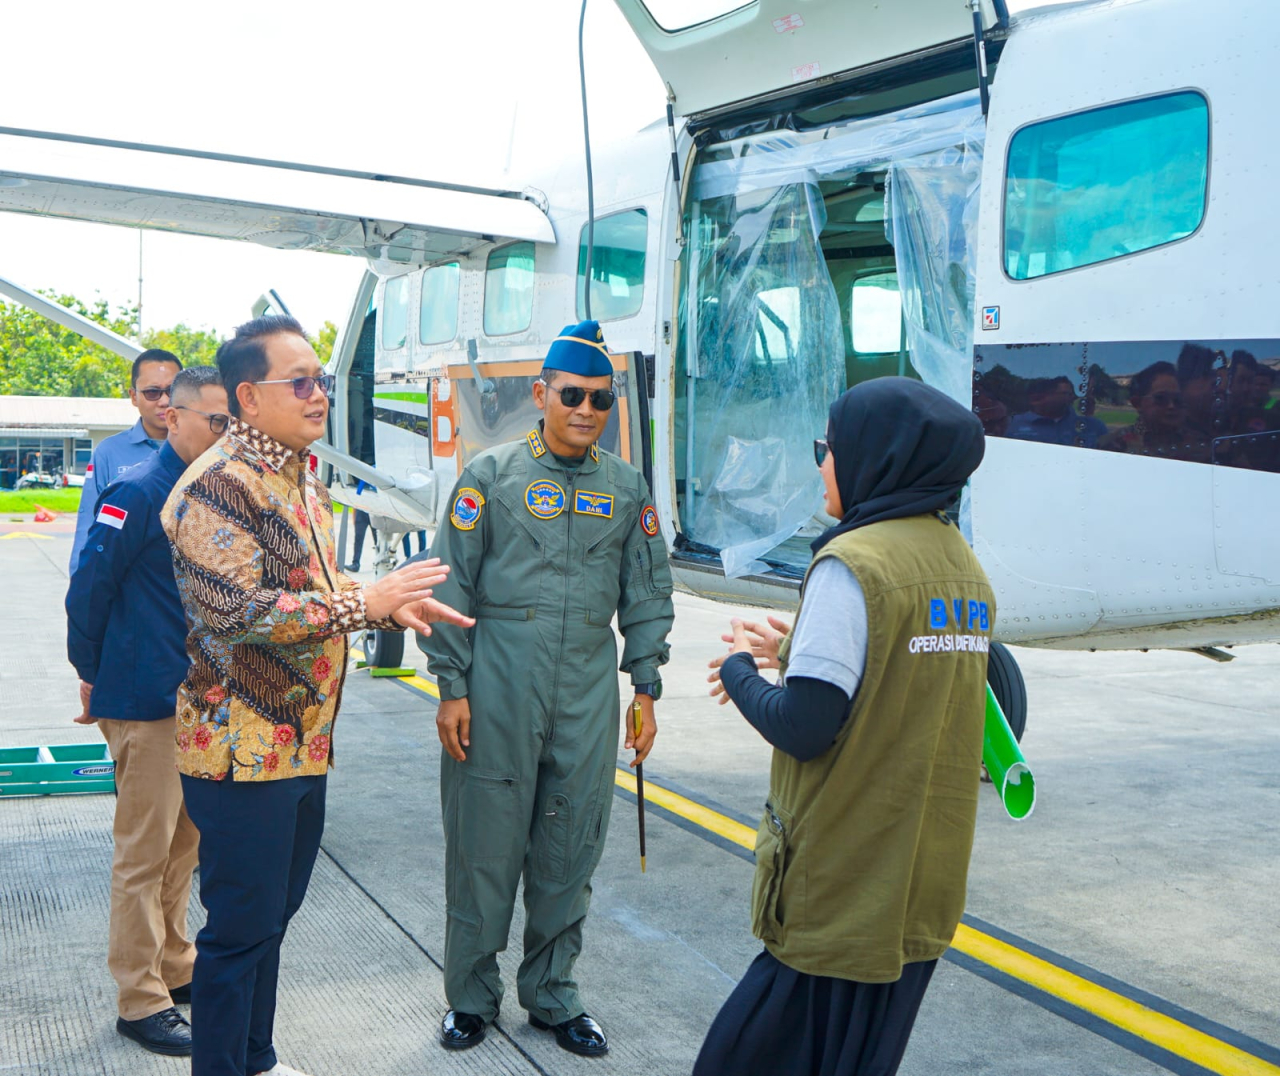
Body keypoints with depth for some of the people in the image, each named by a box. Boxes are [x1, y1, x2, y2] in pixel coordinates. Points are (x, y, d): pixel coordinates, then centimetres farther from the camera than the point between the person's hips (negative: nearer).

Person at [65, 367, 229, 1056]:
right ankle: (140, 1001, 11)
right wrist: (91, 675, -4)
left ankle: (176, 969, 32)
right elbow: (88, 586, -13)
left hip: (199, 699, 8)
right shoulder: (138, 493, -15)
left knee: (182, 845, 18)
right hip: (146, 701, -8)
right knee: (144, 853, 1)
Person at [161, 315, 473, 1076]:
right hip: (245, 748, -9)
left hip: (305, 743, 9)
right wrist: (365, 603, -25)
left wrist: (393, 606, 6)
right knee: (241, 927, 2)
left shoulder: (303, 479, 13)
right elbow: (236, 611, -27)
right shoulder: (218, 486, -17)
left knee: (275, 911, 20)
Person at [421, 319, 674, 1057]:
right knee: (483, 849, 5)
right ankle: (472, 997, 23)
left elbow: (647, 596, 13)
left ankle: (552, 994, 28)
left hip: (588, 700, 3)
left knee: (569, 854, 10)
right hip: (497, 694, -2)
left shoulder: (628, 487, 8)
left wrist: (646, 691, 8)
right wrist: (452, 688, -6)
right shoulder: (491, 475, -1)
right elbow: (453, 587, -1)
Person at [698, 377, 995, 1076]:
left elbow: (803, 729, -21)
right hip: (924, 882, 8)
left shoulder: (853, 564, -17)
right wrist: (796, 652, 15)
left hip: (842, 883, -8)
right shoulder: (962, 563, 9)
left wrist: (740, 672, -2)